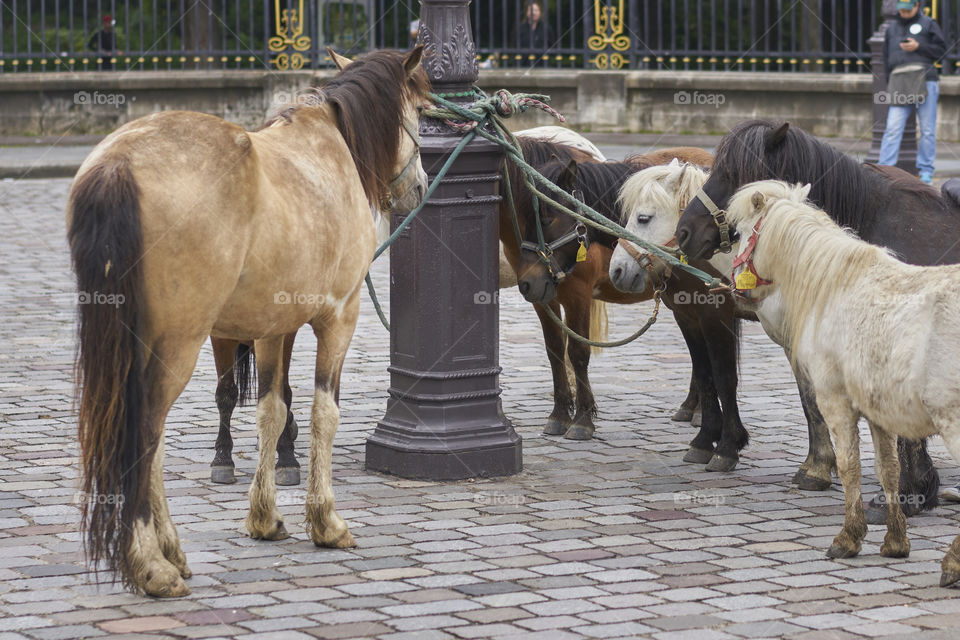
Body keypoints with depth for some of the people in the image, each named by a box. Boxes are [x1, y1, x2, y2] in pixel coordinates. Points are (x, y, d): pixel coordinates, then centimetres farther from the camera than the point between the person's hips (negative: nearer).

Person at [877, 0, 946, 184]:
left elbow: (941, 50, 3)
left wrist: (918, 47, -10)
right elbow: (886, 58, 21)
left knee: (927, 130, 0)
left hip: (925, 83, -2)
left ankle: (926, 171, 7)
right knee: (893, 128, -8)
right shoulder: (892, 28, 18)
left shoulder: (928, 24, 8)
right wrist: (890, 83, 11)